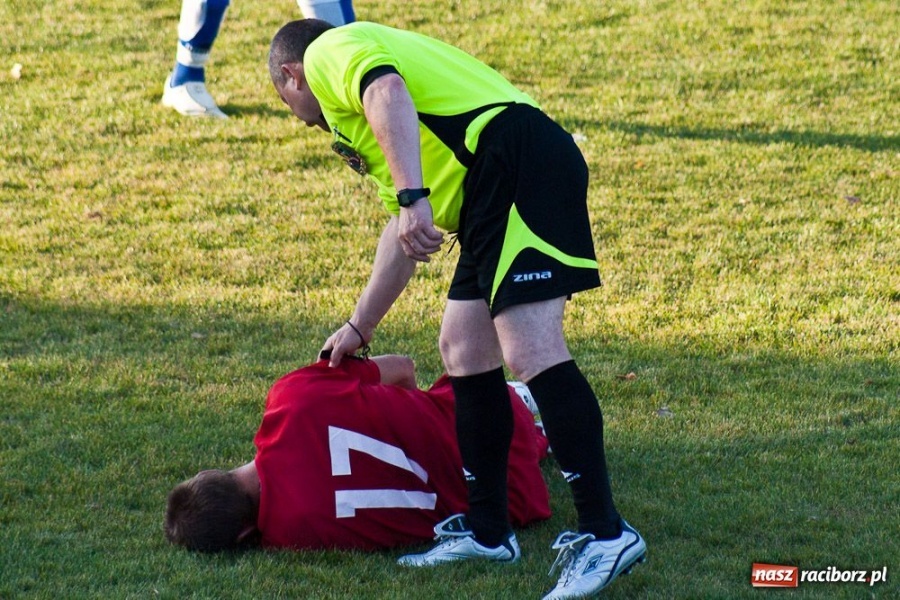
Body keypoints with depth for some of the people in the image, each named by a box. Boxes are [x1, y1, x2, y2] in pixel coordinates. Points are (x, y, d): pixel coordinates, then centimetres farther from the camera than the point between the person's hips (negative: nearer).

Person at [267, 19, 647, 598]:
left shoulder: (329, 53, 9)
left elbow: (388, 93, -17)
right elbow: (401, 230, 43)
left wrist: (413, 197, -28)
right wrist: (359, 327, 50)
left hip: (517, 160, -10)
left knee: (530, 351, -17)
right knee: (465, 351, 14)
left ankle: (605, 534, -21)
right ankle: (487, 531, 20)